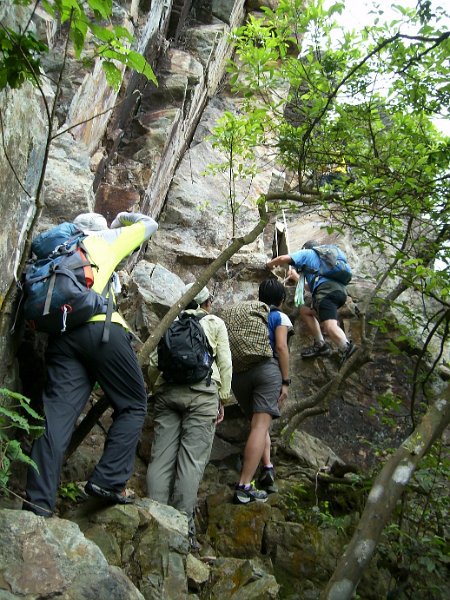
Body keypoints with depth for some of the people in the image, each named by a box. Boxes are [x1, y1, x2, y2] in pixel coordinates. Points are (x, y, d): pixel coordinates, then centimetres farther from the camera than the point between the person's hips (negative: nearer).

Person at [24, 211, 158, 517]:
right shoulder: (106, 238, 19)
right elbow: (149, 224, 30)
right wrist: (123, 219, 49)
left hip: (60, 332, 5)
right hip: (100, 327, -4)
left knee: (58, 411, -3)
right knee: (133, 406, 6)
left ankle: (39, 499, -12)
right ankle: (109, 480, -5)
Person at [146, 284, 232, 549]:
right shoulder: (216, 323, 16)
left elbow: (154, 361, 12)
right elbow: (225, 363, 7)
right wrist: (223, 398, 11)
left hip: (168, 390, 3)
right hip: (202, 391, -3)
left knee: (161, 457, 1)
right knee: (192, 460, -6)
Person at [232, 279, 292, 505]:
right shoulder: (280, 317, 10)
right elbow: (281, 347, -2)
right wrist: (285, 381, -1)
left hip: (239, 373, 5)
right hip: (268, 369, -4)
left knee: (258, 422, 21)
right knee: (260, 425, -9)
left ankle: (267, 467, 4)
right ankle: (244, 487, -16)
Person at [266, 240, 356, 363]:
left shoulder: (306, 253, 20)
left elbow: (284, 258, 4)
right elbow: (312, 286, 49)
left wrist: (270, 264, 24)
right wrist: (296, 277, 62)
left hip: (327, 290, -8)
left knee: (329, 325, -25)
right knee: (305, 310, 21)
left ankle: (346, 348, -48)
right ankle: (320, 345, 12)